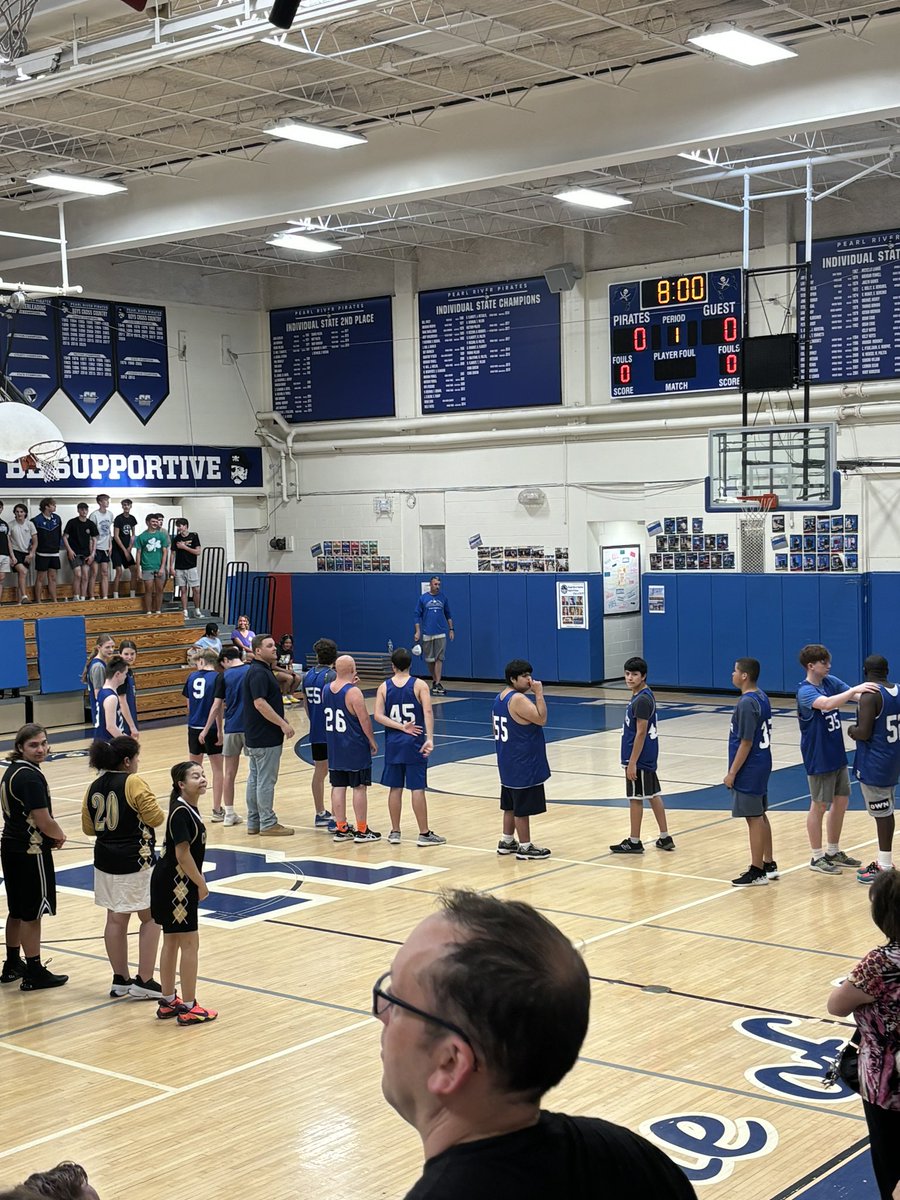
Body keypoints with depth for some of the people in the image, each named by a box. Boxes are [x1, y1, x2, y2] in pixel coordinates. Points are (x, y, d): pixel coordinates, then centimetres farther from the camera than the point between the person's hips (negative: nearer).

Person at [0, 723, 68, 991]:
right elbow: (44, 821, -23)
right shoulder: (31, 777, -21)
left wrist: (52, 834, 6)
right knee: (32, 914, 0)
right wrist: (60, 836, -2)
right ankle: (35, 974, 9)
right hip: (31, 852, -9)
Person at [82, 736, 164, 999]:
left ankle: (120, 980, 20)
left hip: (105, 860, 7)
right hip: (135, 861, -7)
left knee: (116, 919, 13)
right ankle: (144, 981, 3)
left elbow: (88, 828, 11)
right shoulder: (134, 783, -15)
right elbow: (156, 818, -15)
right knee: (151, 918, 4)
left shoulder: (94, 787, 4)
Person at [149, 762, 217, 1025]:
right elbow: (183, 854, -22)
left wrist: (198, 882, 16)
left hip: (179, 884, 10)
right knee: (189, 943, -2)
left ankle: (167, 1002, 27)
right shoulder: (181, 813, -21)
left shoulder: (189, 808, 8)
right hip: (175, 884, -10)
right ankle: (188, 1008, 5)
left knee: (172, 942, 16)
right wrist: (201, 884, -13)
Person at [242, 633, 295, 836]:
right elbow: (260, 703, -25)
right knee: (266, 780, -4)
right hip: (265, 737, -10)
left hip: (256, 736, 10)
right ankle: (268, 824, 2)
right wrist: (283, 724, -22)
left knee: (256, 779, 13)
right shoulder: (259, 673, -17)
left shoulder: (263, 670, 14)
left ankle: (254, 822, 19)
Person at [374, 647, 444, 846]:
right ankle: (424, 834, 5)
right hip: (414, 742, -2)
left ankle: (395, 832, 17)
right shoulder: (419, 685, -5)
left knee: (395, 788, 10)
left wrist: (401, 727, -12)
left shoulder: (384, 687, 2)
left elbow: (378, 716, -9)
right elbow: (428, 712, -17)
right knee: (417, 788, 0)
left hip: (393, 743, 3)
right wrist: (430, 739, -23)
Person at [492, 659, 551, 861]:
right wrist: (539, 693, -19)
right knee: (523, 808, -1)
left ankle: (506, 842, 27)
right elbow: (541, 719, -24)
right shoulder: (518, 699, -20)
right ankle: (525, 847, 5)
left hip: (509, 764, 10)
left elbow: (496, 730, 18)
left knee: (511, 805, 18)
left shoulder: (499, 699, 11)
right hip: (523, 766, -10)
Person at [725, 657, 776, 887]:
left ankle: (757, 871, 6)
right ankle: (769, 865, 26)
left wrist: (732, 773, -15)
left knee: (754, 818, -2)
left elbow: (746, 743, -21)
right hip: (762, 764, 10)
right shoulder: (761, 696, 8)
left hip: (749, 768, -10)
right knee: (760, 816, 17)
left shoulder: (746, 703, -21)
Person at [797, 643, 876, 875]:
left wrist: (866, 693, -27)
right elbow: (827, 703, -39)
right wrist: (856, 689, -43)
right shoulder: (805, 691, -20)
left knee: (841, 801, 14)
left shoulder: (831, 681, 3)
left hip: (837, 755, 7)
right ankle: (817, 858, 15)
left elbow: (854, 697, -7)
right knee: (819, 806, 3)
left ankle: (833, 852, 29)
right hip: (819, 758, -7)